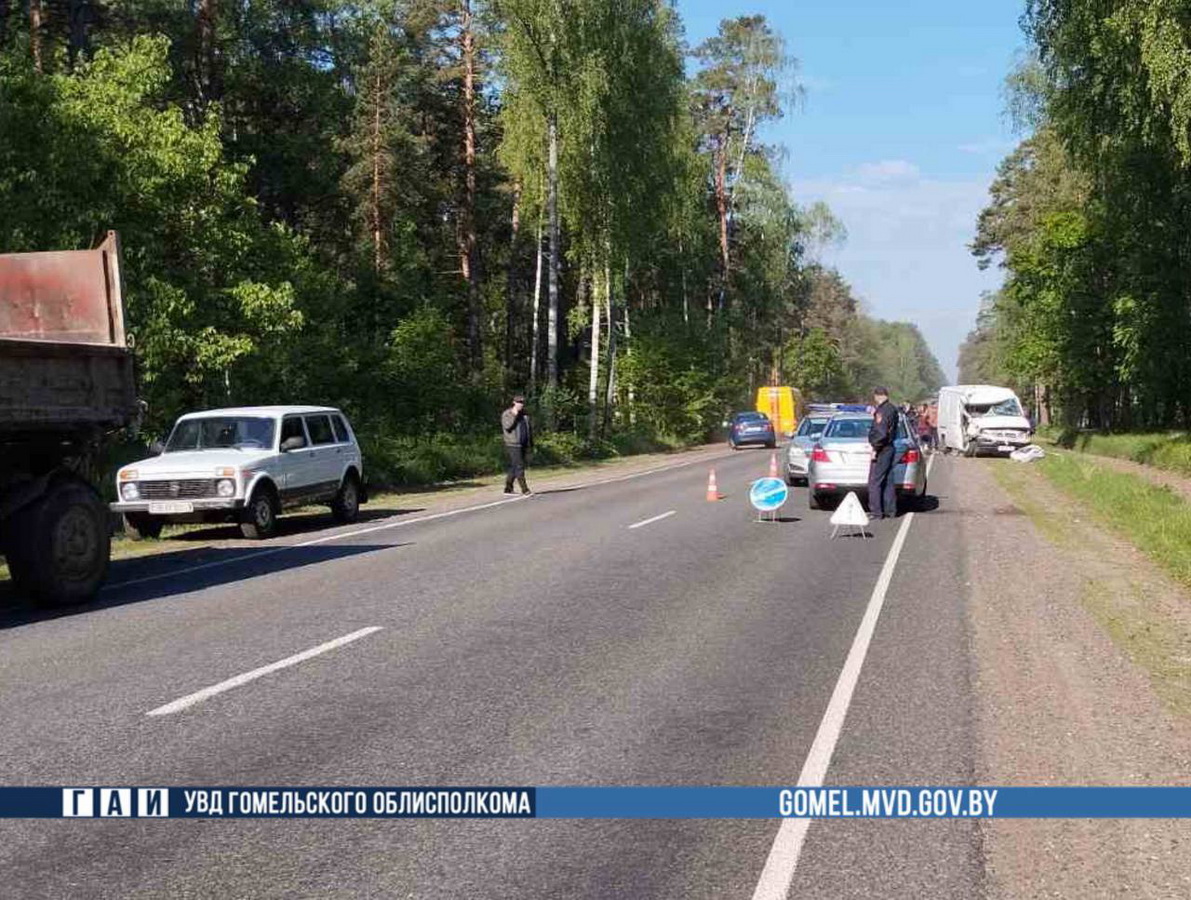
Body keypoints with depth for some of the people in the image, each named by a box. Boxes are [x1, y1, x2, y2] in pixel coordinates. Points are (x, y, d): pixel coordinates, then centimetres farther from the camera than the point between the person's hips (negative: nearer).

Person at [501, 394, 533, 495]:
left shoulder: (524, 414, 16)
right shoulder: (506, 414, -2)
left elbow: (530, 429, 21)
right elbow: (507, 426, -18)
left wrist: (531, 443, 16)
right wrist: (514, 416, -20)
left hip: (524, 445, 7)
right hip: (513, 445, -7)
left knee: (513, 468, 10)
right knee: (519, 466, -12)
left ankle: (508, 489, 16)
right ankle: (524, 489, -14)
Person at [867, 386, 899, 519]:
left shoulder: (882, 411, -17)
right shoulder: (893, 409, 13)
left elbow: (881, 433, -24)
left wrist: (875, 449, -18)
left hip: (882, 450, -10)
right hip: (890, 448, 10)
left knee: (874, 482, -6)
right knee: (888, 481, 13)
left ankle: (876, 512, -6)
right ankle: (890, 511, 17)